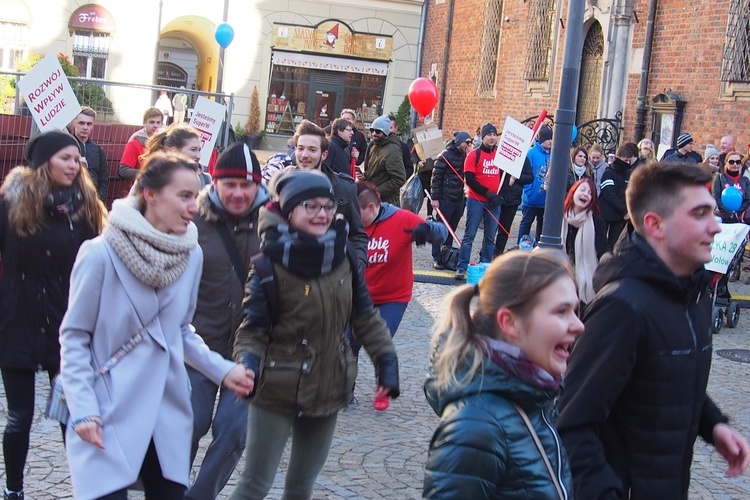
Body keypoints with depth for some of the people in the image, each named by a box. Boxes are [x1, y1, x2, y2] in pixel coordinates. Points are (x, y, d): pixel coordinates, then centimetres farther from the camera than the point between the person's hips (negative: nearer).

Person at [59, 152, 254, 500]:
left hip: (168, 416, 5)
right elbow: (74, 337, -6)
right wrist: (83, 410, -13)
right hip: (109, 419, -5)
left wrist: (222, 370, 3)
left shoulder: (191, 256, 1)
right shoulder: (101, 254, -14)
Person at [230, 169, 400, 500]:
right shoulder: (270, 264, -15)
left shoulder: (344, 258, -1)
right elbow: (253, 327, -14)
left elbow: (365, 316, 7)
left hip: (328, 390, 5)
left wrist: (386, 360, -1)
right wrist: (248, 364, -32)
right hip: (277, 390, -5)